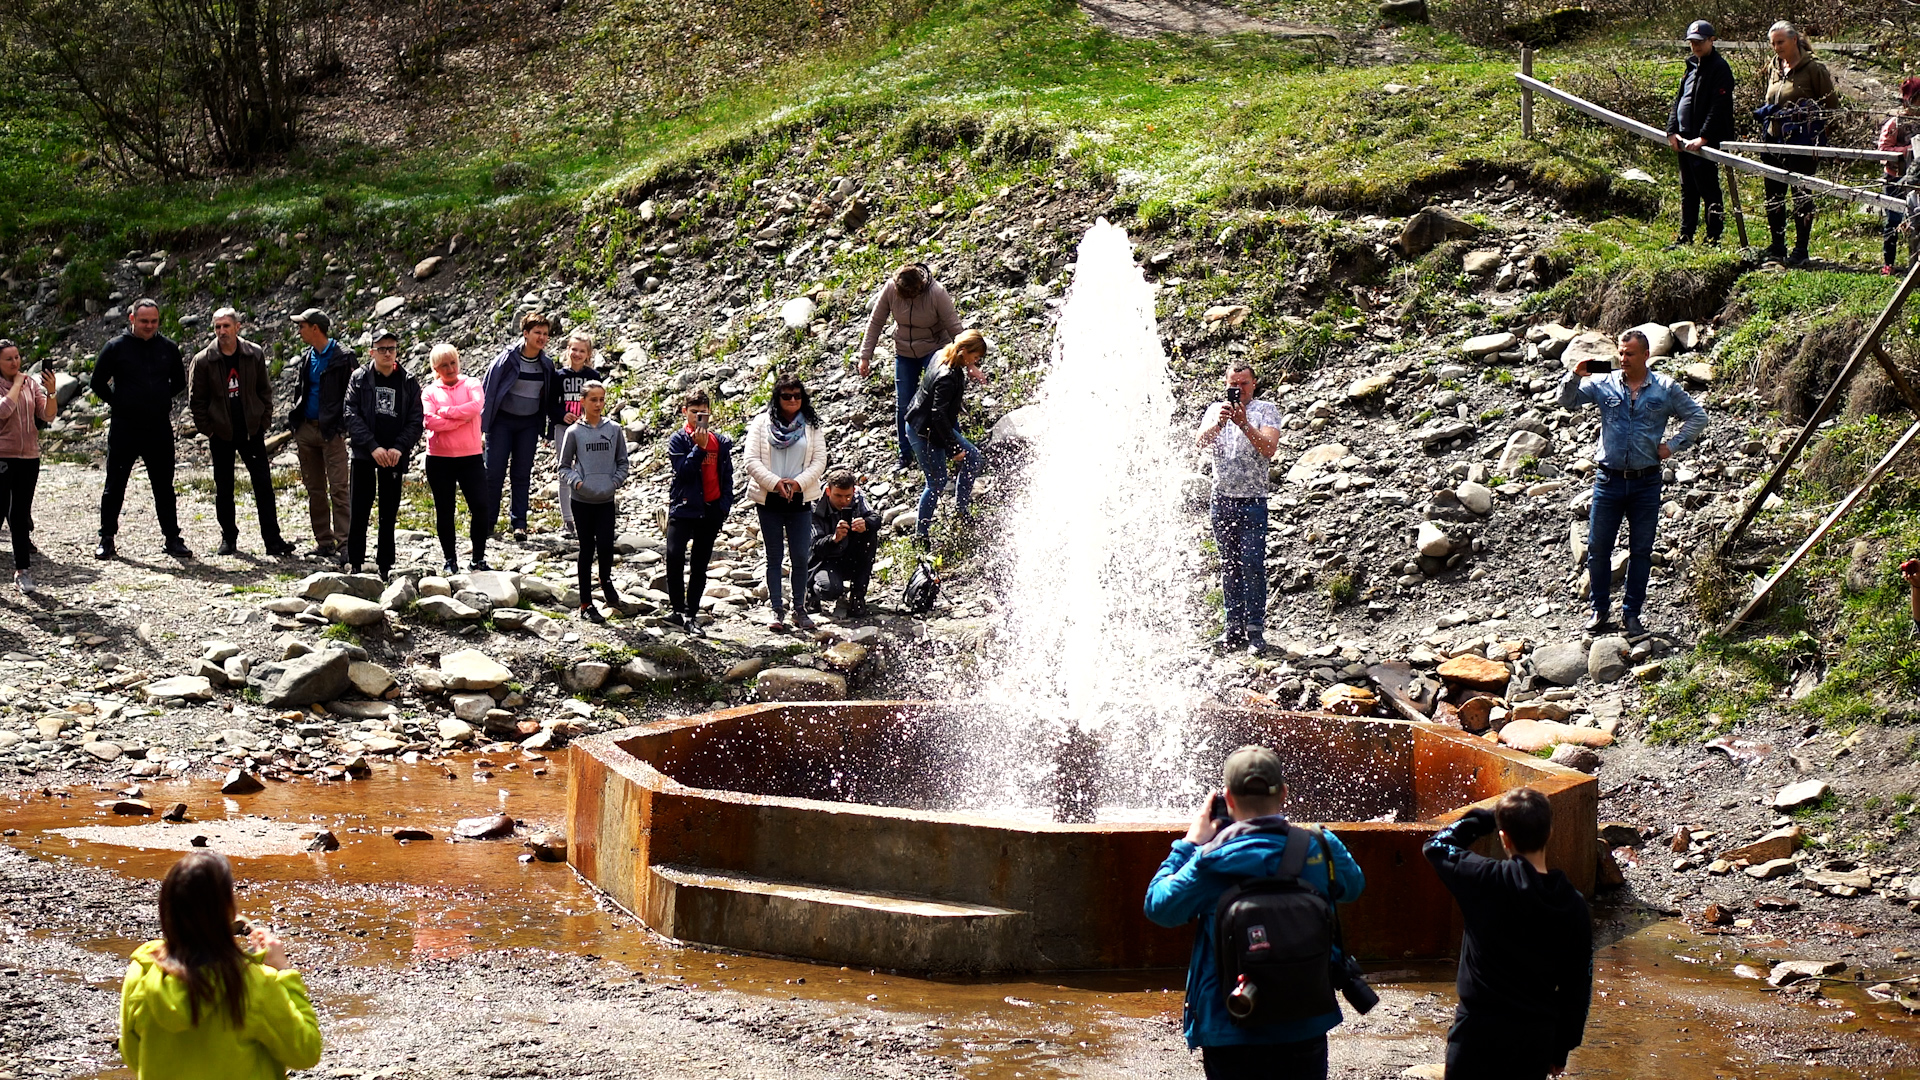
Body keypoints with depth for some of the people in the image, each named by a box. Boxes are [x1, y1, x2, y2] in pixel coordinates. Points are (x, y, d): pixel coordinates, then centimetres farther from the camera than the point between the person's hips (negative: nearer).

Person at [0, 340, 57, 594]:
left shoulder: (32, 383, 6)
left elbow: (48, 416, -1)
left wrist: (51, 391, -17)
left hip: (29, 457, 4)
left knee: (21, 516, 9)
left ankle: (23, 570, 12)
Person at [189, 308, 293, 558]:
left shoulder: (255, 355, 0)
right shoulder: (203, 361, -4)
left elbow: (265, 390, 8)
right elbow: (196, 400, 1)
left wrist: (265, 421, 1)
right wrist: (207, 429, -4)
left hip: (251, 430, 0)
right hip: (221, 434, 0)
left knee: (264, 486, -2)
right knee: (223, 490, 7)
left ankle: (273, 540, 0)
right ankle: (228, 539, 19)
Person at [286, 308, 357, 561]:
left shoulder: (344, 358, -8)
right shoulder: (306, 358, 14)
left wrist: (343, 426, -14)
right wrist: (295, 423, 14)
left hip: (331, 432, -7)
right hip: (306, 430, 7)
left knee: (338, 488, -10)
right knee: (314, 490, 9)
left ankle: (343, 543, -12)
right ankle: (324, 542, 14)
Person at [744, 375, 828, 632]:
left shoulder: (811, 426, 6)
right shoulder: (761, 423, 1)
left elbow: (819, 461, 0)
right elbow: (751, 460, -6)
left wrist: (799, 482, -15)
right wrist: (775, 483, -17)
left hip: (800, 500, 1)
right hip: (769, 499, -1)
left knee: (801, 556, 0)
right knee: (774, 556, 5)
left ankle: (799, 609, 10)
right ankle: (777, 610, 10)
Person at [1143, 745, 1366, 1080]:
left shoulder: (1212, 862, -14)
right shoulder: (1319, 849, -5)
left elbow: (1158, 906, -1)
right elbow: (1353, 886, 17)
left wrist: (1188, 843, 8)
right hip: (1304, 1030, 2)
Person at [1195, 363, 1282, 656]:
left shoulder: (1265, 410, 2)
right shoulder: (1216, 410, 11)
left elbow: (1269, 448, -12)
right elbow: (1201, 442, -4)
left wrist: (1244, 424, -22)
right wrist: (1218, 423, -22)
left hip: (1252, 500, -4)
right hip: (1222, 499, 4)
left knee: (1252, 564, -8)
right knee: (1228, 565, 6)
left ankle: (1255, 630, -7)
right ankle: (1234, 628, 11)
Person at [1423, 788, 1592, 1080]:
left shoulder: (1488, 881, -14)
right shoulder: (1573, 905, -3)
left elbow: (1436, 846, 5)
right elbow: (1578, 986, 4)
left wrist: (1484, 818, 11)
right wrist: (1562, 1048, 14)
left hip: (1479, 1030, -3)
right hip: (1535, 1035, 3)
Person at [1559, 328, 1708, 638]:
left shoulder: (1665, 389, 1)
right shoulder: (1603, 384, 2)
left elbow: (1698, 417, 9)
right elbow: (1567, 401, 3)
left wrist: (1674, 445, -1)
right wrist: (1575, 377, -16)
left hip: (1646, 482, 0)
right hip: (1609, 480, 0)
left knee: (1641, 551, 6)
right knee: (1598, 547, 2)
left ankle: (1632, 613, 16)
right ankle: (1600, 612, 13)